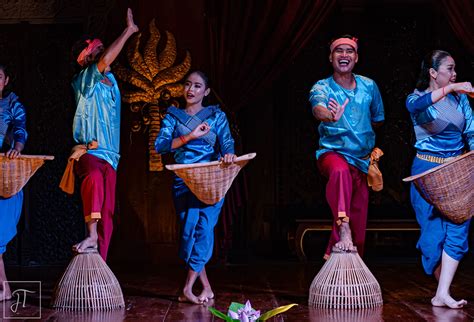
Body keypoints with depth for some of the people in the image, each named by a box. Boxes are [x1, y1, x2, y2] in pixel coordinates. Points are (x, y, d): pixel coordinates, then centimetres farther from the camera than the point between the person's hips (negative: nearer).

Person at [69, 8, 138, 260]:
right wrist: (129, 30, -17)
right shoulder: (85, 79, -8)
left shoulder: (109, 78, 12)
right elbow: (106, 60, -21)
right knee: (94, 175, -42)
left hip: (109, 155, 7)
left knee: (107, 211, 2)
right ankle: (91, 234, -42)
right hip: (88, 150, -7)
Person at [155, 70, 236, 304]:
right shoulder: (173, 116, 12)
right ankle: (206, 287, 3)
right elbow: (160, 145, -3)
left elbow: (227, 142, -3)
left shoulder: (217, 116, 12)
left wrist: (228, 154, -28)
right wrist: (191, 136, -15)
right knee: (190, 228, -8)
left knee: (204, 226, -15)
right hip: (183, 181, 1)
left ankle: (188, 288, -12)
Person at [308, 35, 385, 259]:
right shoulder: (322, 87, -10)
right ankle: (343, 232, -41)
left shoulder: (369, 86, 1)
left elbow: (378, 120, 18)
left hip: (362, 160, 4)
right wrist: (331, 116, -54)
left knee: (358, 218, 7)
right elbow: (317, 108, -34)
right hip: (332, 153, -4)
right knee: (340, 170, -40)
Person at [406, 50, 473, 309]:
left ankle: (443, 294, -11)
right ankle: (443, 285, 21)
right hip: (428, 169, -3)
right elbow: (416, 105, -30)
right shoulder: (418, 98, -4)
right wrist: (449, 88, -42)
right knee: (434, 230, 1)